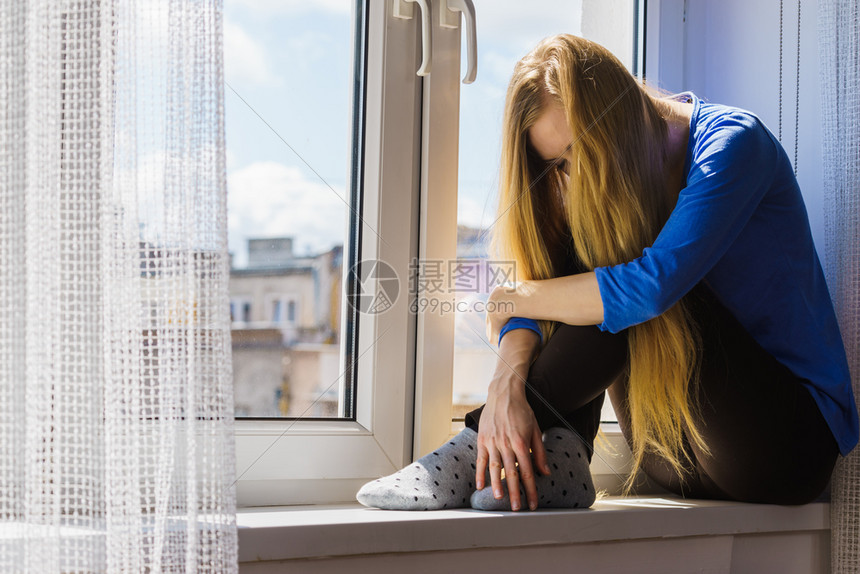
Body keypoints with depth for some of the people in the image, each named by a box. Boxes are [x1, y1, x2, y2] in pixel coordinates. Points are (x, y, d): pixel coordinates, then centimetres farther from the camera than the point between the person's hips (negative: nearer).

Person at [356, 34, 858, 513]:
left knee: (618, 299, -27)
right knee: (584, 248, -11)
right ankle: (560, 460, -22)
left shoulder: (732, 142, -16)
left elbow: (653, 285, -30)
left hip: (794, 443, -6)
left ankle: (475, 455, -22)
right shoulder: (599, 188, 4)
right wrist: (508, 379, -29)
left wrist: (513, 298, -18)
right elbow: (539, 285, -9)